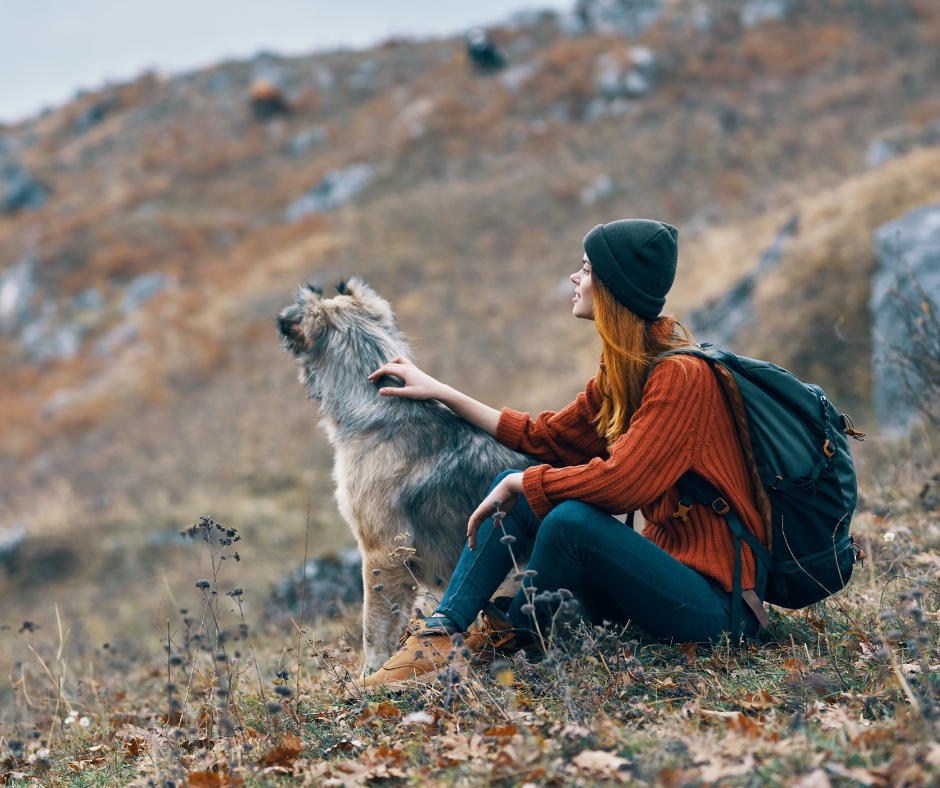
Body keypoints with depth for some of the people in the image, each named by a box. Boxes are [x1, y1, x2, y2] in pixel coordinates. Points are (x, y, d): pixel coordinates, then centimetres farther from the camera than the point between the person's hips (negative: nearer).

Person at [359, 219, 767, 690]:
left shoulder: (683, 376, -19)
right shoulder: (621, 371, 9)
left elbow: (619, 482, -28)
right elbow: (543, 437, 19)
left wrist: (521, 483, -14)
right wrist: (440, 393, 22)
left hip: (712, 598, -9)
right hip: (664, 558, 9)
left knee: (571, 518, -30)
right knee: (514, 490, 2)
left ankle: (512, 645, -3)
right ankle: (436, 641, -8)